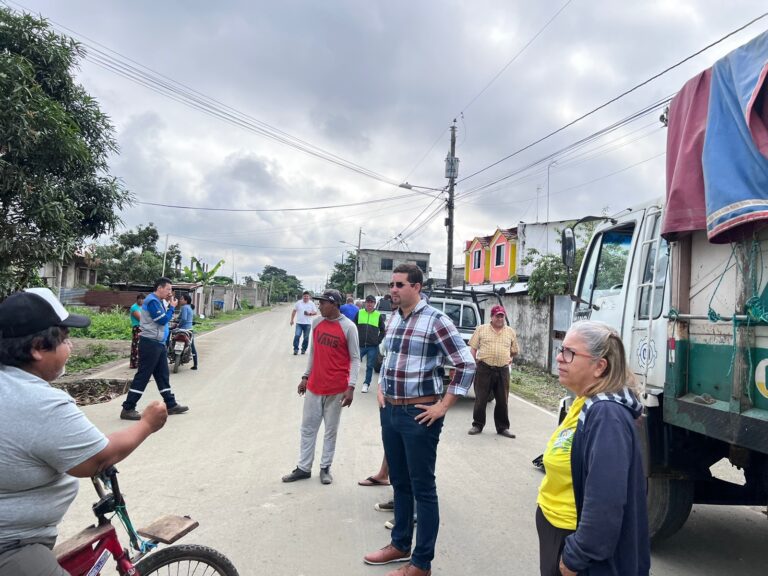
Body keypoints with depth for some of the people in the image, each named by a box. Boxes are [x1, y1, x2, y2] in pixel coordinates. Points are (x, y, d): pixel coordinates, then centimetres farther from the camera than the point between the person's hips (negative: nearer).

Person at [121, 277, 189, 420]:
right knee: (143, 376, -6)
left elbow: (165, 320, 13)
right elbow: (163, 320, -20)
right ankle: (127, 409, -1)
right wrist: (172, 307, -7)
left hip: (159, 344, 10)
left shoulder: (160, 301, 14)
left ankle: (171, 405, 22)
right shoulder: (152, 301, -16)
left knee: (163, 375, 14)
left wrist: (170, 305, 2)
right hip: (150, 344, -10)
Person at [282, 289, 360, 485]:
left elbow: (355, 359, -9)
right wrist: (305, 377, 14)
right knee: (308, 428, 10)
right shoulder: (316, 323, 4)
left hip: (336, 388, -5)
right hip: (314, 386, 5)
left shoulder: (348, 327, -12)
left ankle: (325, 468, 21)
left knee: (330, 430, 9)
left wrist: (351, 387, -15)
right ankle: (304, 467, 21)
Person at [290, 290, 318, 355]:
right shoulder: (298, 303, 3)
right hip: (299, 323, 0)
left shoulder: (312, 304, 2)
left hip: (308, 324, 0)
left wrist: (310, 313, -16)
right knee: (297, 335, -13)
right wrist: (292, 320, 5)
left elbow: (315, 312, 3)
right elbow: (294, 312, 10)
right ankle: (296, 349, -3)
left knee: (306, 338, 5)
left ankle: (303, 349, 19)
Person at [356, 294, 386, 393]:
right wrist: (356, 339, 3)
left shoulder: (379, 316, 3)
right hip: (360, 345, 0)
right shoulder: (359, 313, 4)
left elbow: (383, 330, 10)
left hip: (373, 347, 0)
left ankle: (366, 384, 20)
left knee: (370, 366, 7)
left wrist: (378, 340, 0)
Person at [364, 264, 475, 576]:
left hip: (419, 414, -7)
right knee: (399, 482, 19)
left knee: (422, 488, 4)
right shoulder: (393, 318, 8)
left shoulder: (435, 320, -14)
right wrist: (381, 388, 13)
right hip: (390, 411, 7)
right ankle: (400, 544, 36)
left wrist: (444, 406, -15)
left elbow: (466, 364, -16)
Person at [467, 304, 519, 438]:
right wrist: (474, 362, -3)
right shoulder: (481, 329, 5)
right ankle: (477, 425, 16)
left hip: (502, 370, 2)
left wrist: (510, 359, 7)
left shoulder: (510, 332, 11)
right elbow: (473, 348, 5)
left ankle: (502, 428, 17)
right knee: (480, 399, 3)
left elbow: (514, 351, 21)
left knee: (502, 401, 6)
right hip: (484, 369, -2)